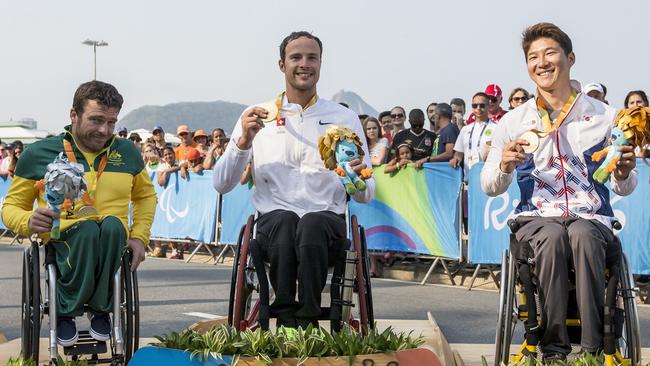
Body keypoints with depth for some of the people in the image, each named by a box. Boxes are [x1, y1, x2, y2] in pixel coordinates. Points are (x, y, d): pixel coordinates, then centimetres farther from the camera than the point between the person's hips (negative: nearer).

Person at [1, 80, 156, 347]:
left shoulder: (127, 153, 10)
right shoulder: (38, 154, 2)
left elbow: (145, 195, 26)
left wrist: (139, 236, 9)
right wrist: (29, 221, -17)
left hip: (112, 239, 2)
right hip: (61, 238, -2)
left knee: (112, 224, -35)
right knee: (87, 230, -38)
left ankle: (100, 309, -15)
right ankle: (66, 310, -15)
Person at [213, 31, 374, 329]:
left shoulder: (345, 119, 14)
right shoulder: (256, 117, 13)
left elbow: (365, 196, 11)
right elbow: (221, 184, 7)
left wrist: (359, 178, -13)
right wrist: (243, 141, -9)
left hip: (327, 221, 0)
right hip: (273, 222, 0)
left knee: (312, 224, -36)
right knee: (285, 222, -36)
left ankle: (305, 322, -31)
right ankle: (287, 322, -32)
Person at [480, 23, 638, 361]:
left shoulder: (604, 117, 8)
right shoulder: (512, 123, 10)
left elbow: (624, 188, 11)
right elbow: (490, 188, 12)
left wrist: (623, 174, -13)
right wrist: (504, 166, -11)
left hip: (591, 219, 0)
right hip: (536, 218, 0)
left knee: (582, 236, -36)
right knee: (552, 237, -36)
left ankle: (595, 350, -34)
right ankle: (554, 351, -31)